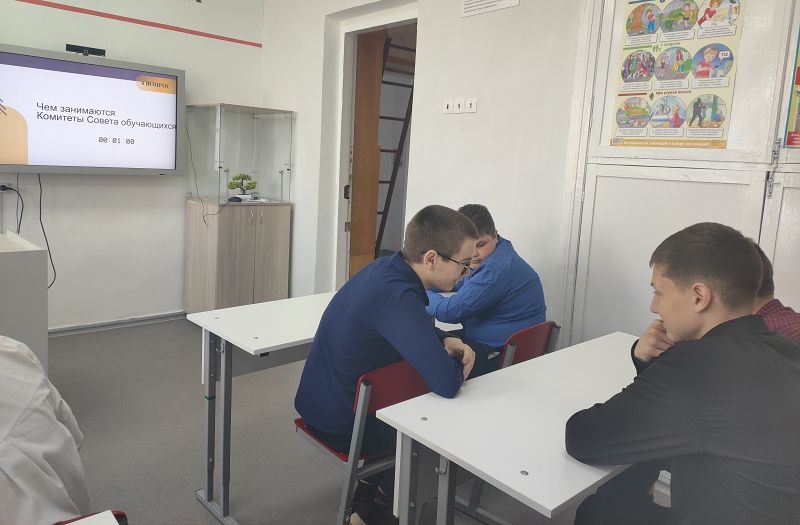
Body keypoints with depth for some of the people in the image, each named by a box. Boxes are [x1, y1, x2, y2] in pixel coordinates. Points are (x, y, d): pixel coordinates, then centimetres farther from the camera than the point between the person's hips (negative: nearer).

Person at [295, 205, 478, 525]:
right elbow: (447, 384, -37)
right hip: (339, 424, -8)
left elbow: (416, 330, 12)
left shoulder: (387, 268, -5)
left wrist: (446, 341, -9)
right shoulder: (396, 297, -35)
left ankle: (368, 494, 35)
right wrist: (457, 362, -13)